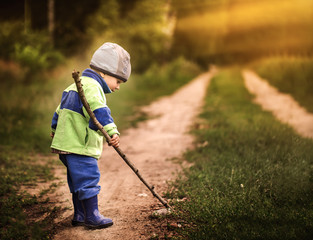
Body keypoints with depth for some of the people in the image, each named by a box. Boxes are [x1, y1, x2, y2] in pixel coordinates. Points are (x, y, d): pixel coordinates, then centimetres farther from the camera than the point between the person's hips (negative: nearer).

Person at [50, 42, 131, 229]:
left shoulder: (76, 85, 21)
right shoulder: (91, 86, -14)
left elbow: (60, 110, 32)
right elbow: (99, 110, -32)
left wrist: (55, 128, 45)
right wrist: (112, 131, -43)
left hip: (67, 143, 10)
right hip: (79, 146, -10)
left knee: (79, 182, 16)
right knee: (89, 179, -5)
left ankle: (80, 216, 25)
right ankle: (92, 216, 1)